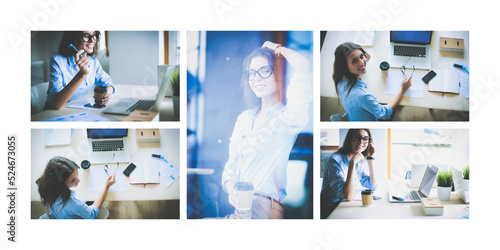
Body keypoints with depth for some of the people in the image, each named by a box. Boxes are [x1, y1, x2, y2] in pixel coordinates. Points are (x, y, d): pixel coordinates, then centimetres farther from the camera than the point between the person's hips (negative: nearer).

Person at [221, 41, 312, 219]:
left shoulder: (287, 117, -6)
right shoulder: (245, 118, 15)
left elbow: (303, 67, -22)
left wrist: (277, 48, -2)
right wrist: (231, 190, -8)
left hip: (263, 211, -6)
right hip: (238, 208, 6)